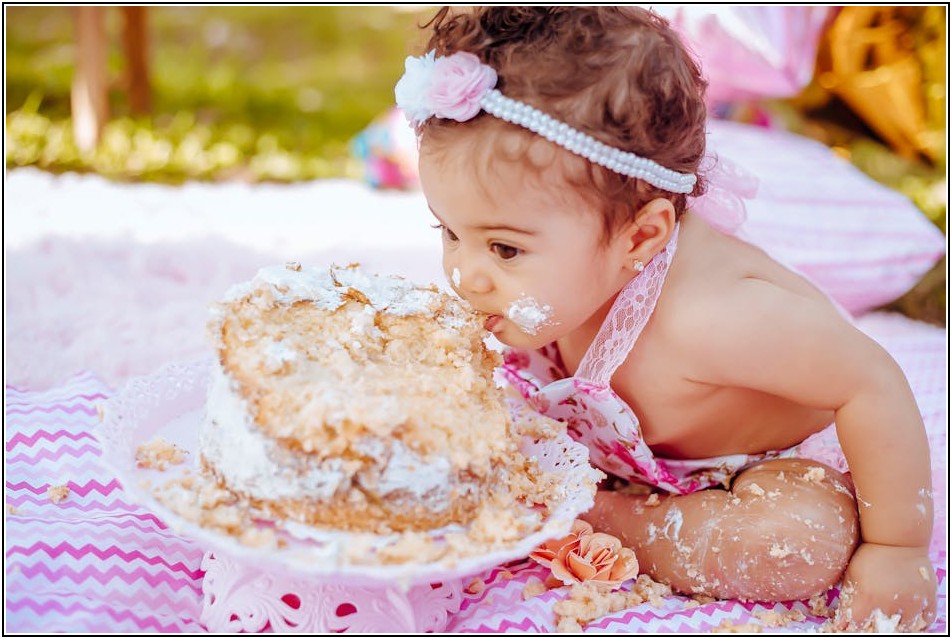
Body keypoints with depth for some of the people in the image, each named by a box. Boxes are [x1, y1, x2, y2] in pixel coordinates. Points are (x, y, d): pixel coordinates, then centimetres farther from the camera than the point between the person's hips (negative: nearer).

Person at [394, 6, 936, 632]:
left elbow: (874, 385, -33)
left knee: (806, 539, -36)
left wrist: (897, 548, -24)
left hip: (782, 460, -4)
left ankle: (596, 518, -18)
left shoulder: (704, 317, -46)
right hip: (632, 444, 5)